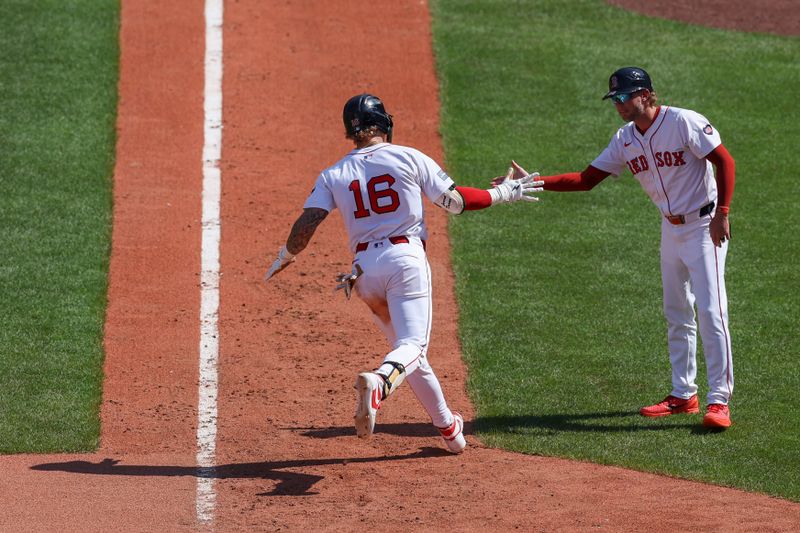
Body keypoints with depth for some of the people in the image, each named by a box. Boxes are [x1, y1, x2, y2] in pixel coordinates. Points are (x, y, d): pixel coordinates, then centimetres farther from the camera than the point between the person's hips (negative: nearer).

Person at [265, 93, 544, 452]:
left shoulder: (334, 176, 7)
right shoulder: (409, 158, 2)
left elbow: (307, 223, -2)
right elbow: (455, 202, 3)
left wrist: (285, 257, 16)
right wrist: (503, 194, 17)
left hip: (365, 268, 3)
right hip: (406, 258, -3)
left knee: (405, 345, 16)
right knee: (412, 345, -12)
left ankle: (447, 427, 19)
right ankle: (379, 382, -45)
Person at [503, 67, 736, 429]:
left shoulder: (683, 122, -17)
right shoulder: (625, 139, 4)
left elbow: (724, 161, -16)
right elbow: (586, 179, 4)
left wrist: (722, 214, -23)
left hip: (703, 226, -8)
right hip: (671, 229, 8)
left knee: (711, 310, -12)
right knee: (676, 314, 12)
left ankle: (719, 400, -11)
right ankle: (683, 395, 21)